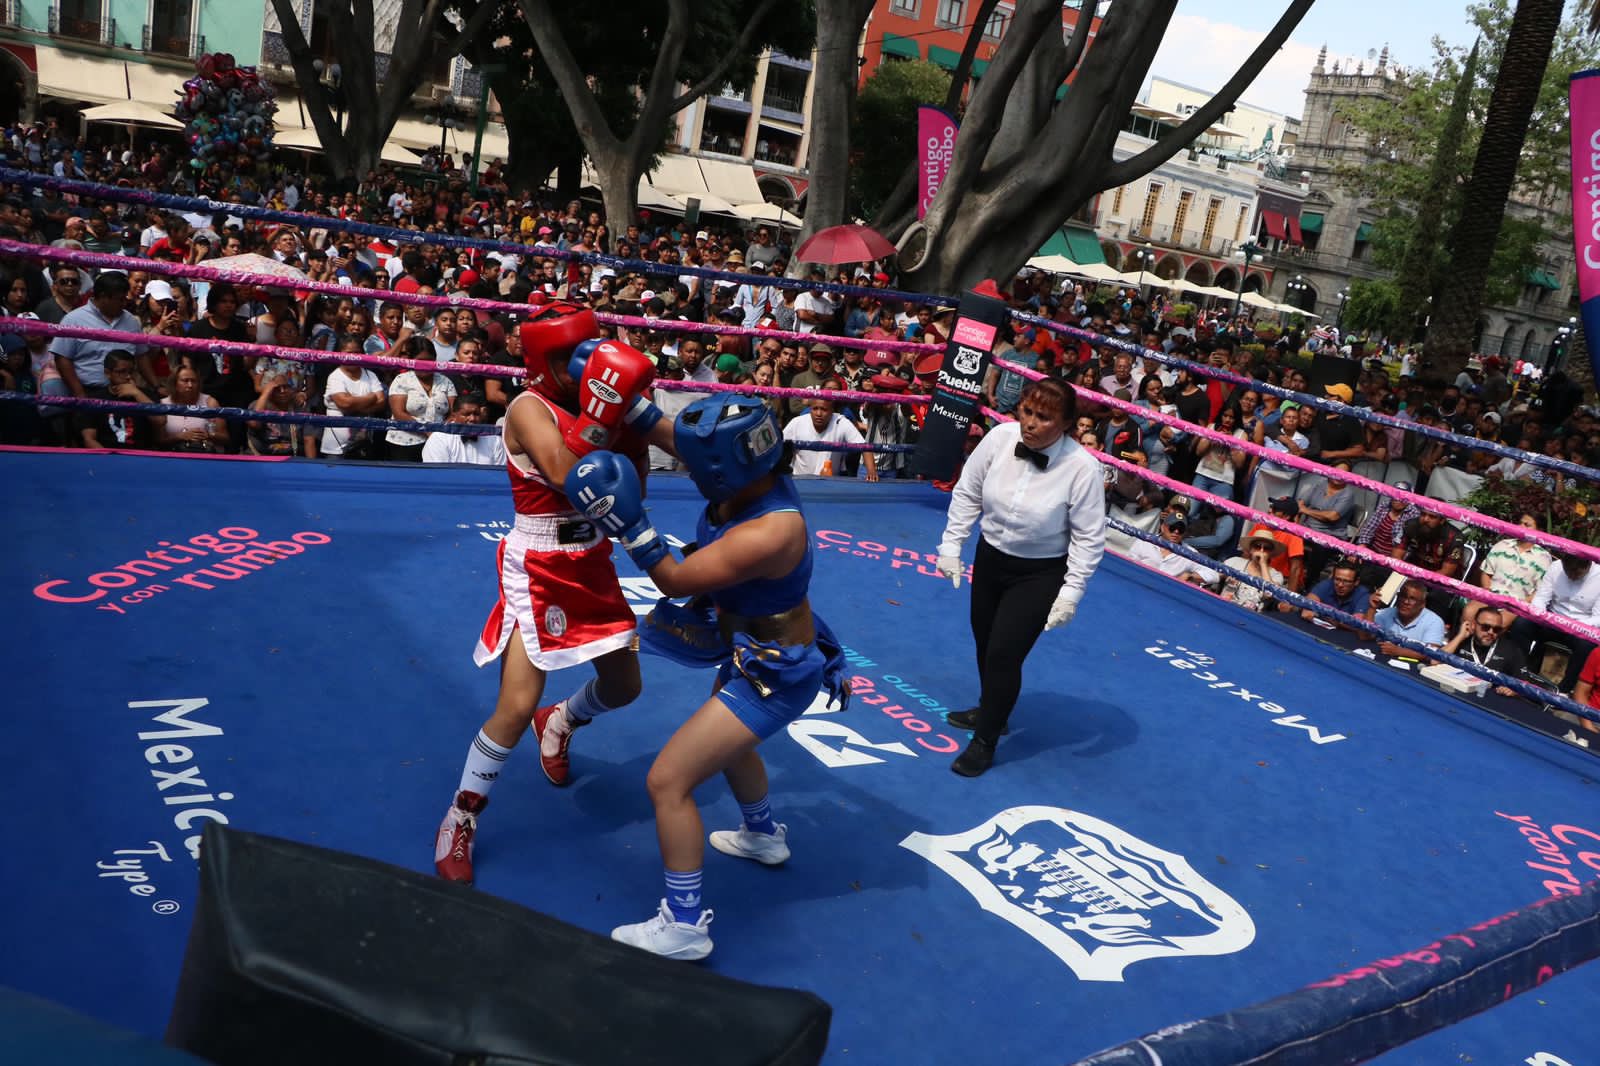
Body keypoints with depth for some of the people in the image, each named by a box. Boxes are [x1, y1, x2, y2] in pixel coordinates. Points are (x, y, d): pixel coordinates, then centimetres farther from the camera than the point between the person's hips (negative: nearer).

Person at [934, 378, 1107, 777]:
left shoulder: (1082, 467, -26)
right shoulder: (1000, 437, -18)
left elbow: (1089, 537, -17)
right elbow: (967, 493, -4)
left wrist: (1071, 592, -17)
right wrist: (951, 546, -2)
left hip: (1040, 573, -4)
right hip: (991, 556, 5)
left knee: (1004, 653, -6)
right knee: (985, 643, 20)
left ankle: (985, 741, 15)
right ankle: (990, 710, 47)